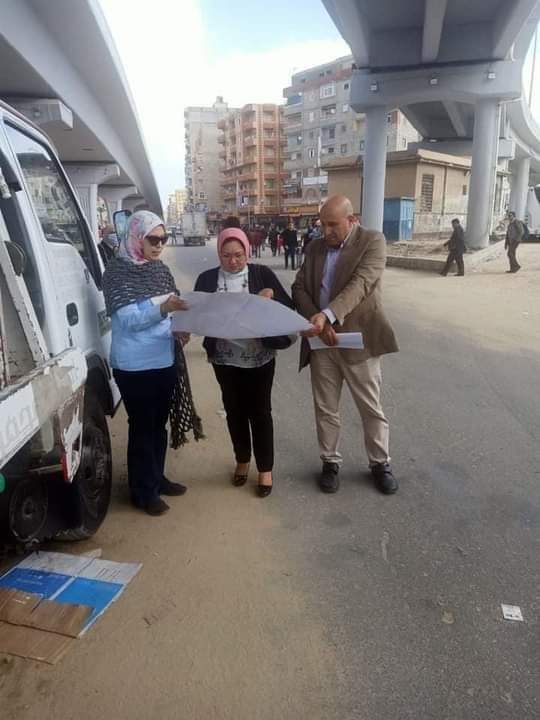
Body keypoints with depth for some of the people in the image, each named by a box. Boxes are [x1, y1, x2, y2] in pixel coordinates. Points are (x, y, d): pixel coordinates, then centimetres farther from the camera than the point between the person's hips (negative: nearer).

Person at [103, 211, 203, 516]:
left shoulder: (161, 269, 8)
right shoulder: (118, 271, -10)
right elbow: (126, 318, -19)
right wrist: (161, 307, -31)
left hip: (165, 359, 7)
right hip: (135, 365, -6)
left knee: (159, 423, 18)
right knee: (142, 427, 4)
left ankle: (157, 478, 36)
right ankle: (143, 491, 20)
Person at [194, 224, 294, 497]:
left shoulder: (262, 273, -3)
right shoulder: (207, 279, 0)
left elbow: (288, 307, -3)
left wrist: (272, 294, -21)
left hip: (260, 357, -1)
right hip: (225, 358, 2)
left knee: (260, 412, 6)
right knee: (234, 411, 14)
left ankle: (265, 469, 22)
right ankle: (242, 460, 35)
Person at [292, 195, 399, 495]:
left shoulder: (372, 241, -7)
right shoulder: (315, 247, 9)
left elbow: (360, 284, -21)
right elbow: (299, 288, 3)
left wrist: (326, 315, -33)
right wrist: (318, 323, -13)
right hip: (321, 341, 4)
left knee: (371, 408, 9)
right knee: (325, 409, 12)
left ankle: (380, 462, 29)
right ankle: (331, 462, 29)